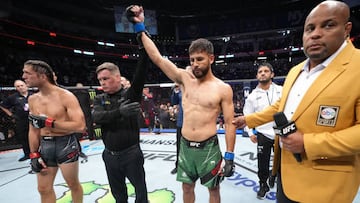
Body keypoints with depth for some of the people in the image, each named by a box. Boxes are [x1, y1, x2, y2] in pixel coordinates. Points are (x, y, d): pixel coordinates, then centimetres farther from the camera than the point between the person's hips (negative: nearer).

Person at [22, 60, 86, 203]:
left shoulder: (66, 96, -15)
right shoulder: (32, 99, 6)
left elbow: (80, 126, -22)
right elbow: (33, 130, 12)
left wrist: (49, 123, -21)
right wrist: (34, 155, 7)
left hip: (66, 145, -6)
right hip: (44, 146, 6)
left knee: (73, 184, 12)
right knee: (44, 189, 16)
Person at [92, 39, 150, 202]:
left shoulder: (130, 94, -8)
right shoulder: (99, 100, 2)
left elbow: (141, 73, -21)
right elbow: (97, 118, -16)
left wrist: (144, 47, -29)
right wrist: (120, 112, -32)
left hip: (131, 153, -3)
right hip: (110, 155, 4)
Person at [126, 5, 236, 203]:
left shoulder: (223, 89, -9)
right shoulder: (185, 79, -2)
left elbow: (230, 124, -7)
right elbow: (157, 58, -5)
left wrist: (229, 156, -8)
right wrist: (140, 27, -5)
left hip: (208, 148, -3)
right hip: (185, 147, 4)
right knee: (187, 187, 22)